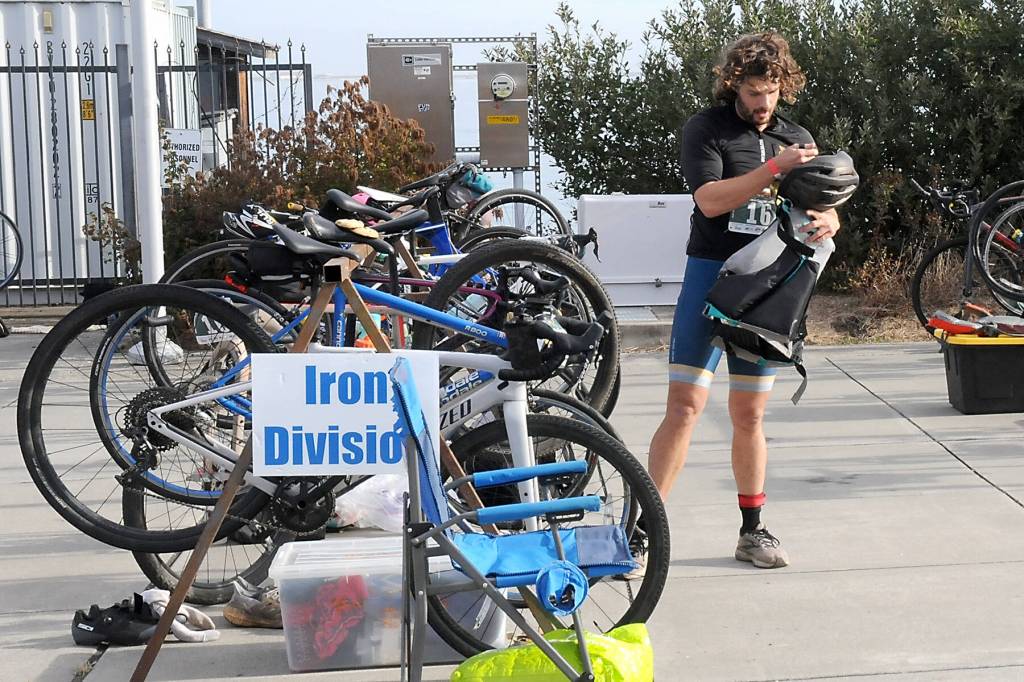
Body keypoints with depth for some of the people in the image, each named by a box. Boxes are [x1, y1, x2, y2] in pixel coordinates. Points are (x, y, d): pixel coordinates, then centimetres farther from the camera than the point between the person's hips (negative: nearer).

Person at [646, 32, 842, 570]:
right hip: (710, 275, -4)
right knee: (685, 405, -10)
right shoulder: (706, 129, -3)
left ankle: (752, 531, 21)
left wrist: (826, 223, -14)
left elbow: (824, 208, 10)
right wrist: (774, 167, -25)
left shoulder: (797, 139, 12)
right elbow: (710, 199, -17)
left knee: (749, 416, 11)